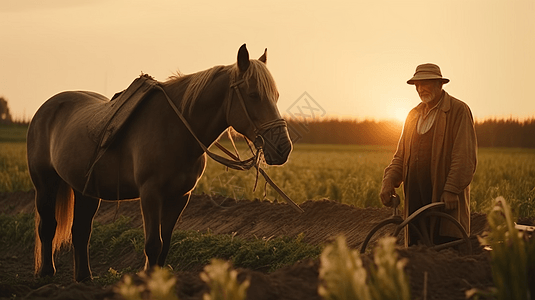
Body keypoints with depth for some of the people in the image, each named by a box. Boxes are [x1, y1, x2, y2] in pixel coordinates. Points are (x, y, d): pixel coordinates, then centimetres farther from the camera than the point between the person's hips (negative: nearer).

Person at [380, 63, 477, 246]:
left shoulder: (458, 111, -2)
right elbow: (401, 155, 20)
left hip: (446, 199, -6)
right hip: (415, 198, 6)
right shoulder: (414, 115, 19)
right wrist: (389, 181, 2)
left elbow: (465, 156, -9)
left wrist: (451, 190, -17)